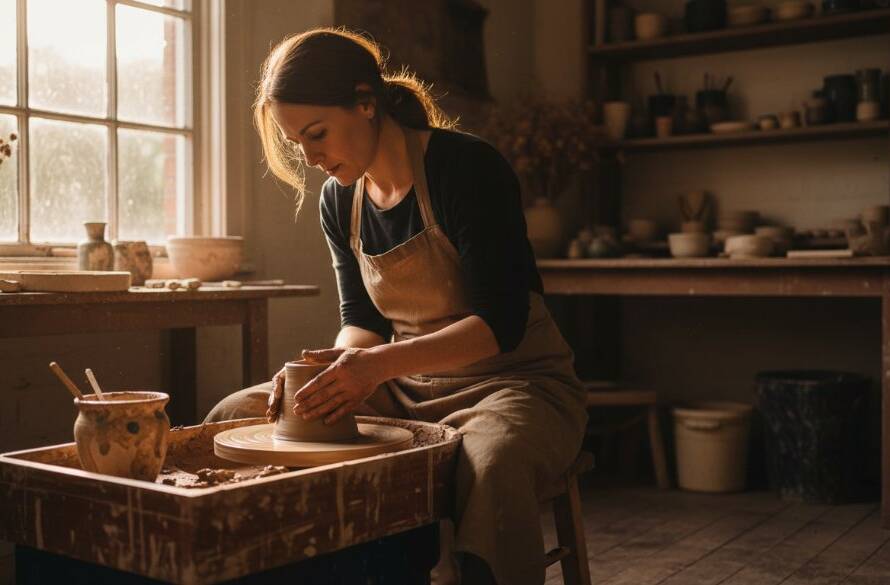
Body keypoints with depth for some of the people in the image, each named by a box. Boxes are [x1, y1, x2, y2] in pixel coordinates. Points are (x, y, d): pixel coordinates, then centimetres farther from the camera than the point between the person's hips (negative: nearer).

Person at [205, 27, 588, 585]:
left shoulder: (467, 165, -17)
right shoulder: (340, 200, 5)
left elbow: (502, 321, -21)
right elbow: (362, 319, 8)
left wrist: (382, 362, -31)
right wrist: (336, 366, -15)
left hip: (511, 381, -6)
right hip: (408, 389, 6)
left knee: (489, 464, -41)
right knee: (233, 417, -5)